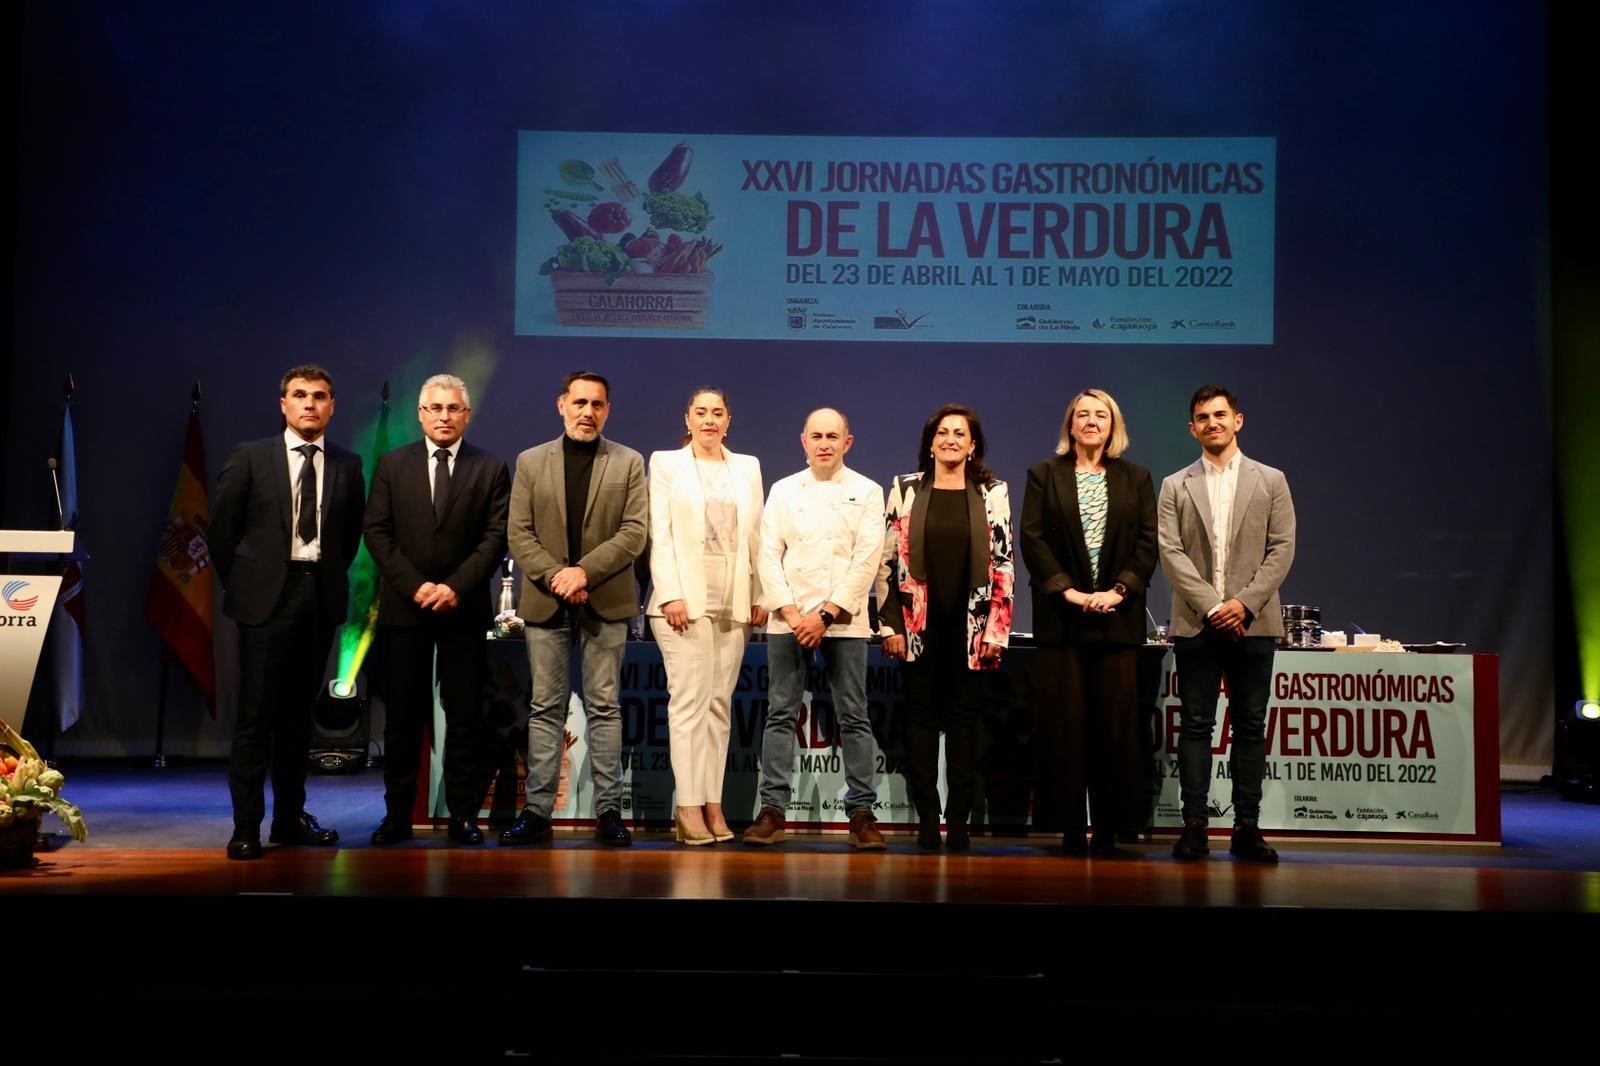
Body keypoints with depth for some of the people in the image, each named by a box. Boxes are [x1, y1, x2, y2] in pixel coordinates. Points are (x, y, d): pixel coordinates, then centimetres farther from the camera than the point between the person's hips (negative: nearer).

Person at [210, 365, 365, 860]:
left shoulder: (347, 465, 6)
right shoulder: (250, 458, 0)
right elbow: (221, 527, 5)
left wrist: (332, 576, 9)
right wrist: (240, 581, 5)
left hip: (320, 597, 3)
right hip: (267, 597, -3)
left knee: (299, 713, 11)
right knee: (257, 715, -3)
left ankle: (290, 817, 19)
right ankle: (246, 826, 2)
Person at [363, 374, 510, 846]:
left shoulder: (491, 469, 5)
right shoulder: (392, 465, 8)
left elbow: (496, 536, -2)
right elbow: (377, 532, 2)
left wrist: (456, 587, -13)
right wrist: (414, 586, -9)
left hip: (464, 609, -1)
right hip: (404, 607, 1)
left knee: (464, 717, 2)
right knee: (402, 717, 3)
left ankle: (463, 815, 8)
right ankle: (397, 815, 9)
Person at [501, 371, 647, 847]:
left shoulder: (629, 463, 5)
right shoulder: (531, 462, 9)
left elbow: (634, 533, -4)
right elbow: (518, 534, 3)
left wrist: (585, 571, -15)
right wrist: (555, 576, -11)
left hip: (605, 602, -1)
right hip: (545, 603, 1)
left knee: (604, 706, 2)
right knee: (545, 708, 4)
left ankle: (608, 811, 5)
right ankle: (537, 810, 8)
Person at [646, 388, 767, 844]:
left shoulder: (747, 468, 15)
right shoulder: (666, 463, 6)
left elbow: (756, 536, 11)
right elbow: (659, 534, -2)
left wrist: (759, 596, 3)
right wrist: (671, 595, -12)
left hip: (734, 601, 3)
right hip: (685, 598, -3)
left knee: (719, 704, 4)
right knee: (689, 701, -8)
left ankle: (713, 804, 6)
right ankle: (689, 807, -7)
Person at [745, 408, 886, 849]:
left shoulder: (867, 493, 5)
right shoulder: (783, 491, 11)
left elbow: (867, 560, -3)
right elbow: (768, 555, 4)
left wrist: (826, 614, -11)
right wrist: (790, 612, -8)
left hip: (843, 619, -1)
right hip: (788, 619, 2)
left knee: (854, 717, -1)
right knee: (780, 714, 0)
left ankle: (862, 813, 2)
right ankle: (773, 811, 3)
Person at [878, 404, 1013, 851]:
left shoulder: (992, 493, 5)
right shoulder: (906, 490, 5)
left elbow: (1003, 564, 3)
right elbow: (888, 559, 4)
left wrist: (997, 628, -3)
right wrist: (890, 624, -2)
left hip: (969, 622, 0)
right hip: (919, 621, 0)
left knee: (963, 718, 3)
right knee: (921, 716, 2)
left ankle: (958, 820, 8)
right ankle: (927, 818, 8)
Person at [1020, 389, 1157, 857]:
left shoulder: (1135, 478, 13)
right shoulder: (1044, 475, 9)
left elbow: (1148, 542, 5)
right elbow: (1032, 538, 0)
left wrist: (1117, 591, -9)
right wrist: (1068, 591, -11)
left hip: (1117, 616, 1)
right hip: (1062, 616, -1)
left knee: (1115, 721, -1)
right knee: (1065, 722, -3)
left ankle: (1108, 830, 4)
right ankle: (1071, 829, 2)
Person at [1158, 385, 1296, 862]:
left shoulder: (1270, 481, 9)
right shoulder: (1176, 487, 9)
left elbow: (1282, 548, 2)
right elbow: (1171, 553, 0)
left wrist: (1244, 602, -10)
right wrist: (1211, 606, -11)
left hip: (1252, 622, 0)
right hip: (1195, 623, 0)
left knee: (1250, 725, 3)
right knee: (1195, 725, 1)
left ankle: (1247, 827, 7)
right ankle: (1194, 824, 3)